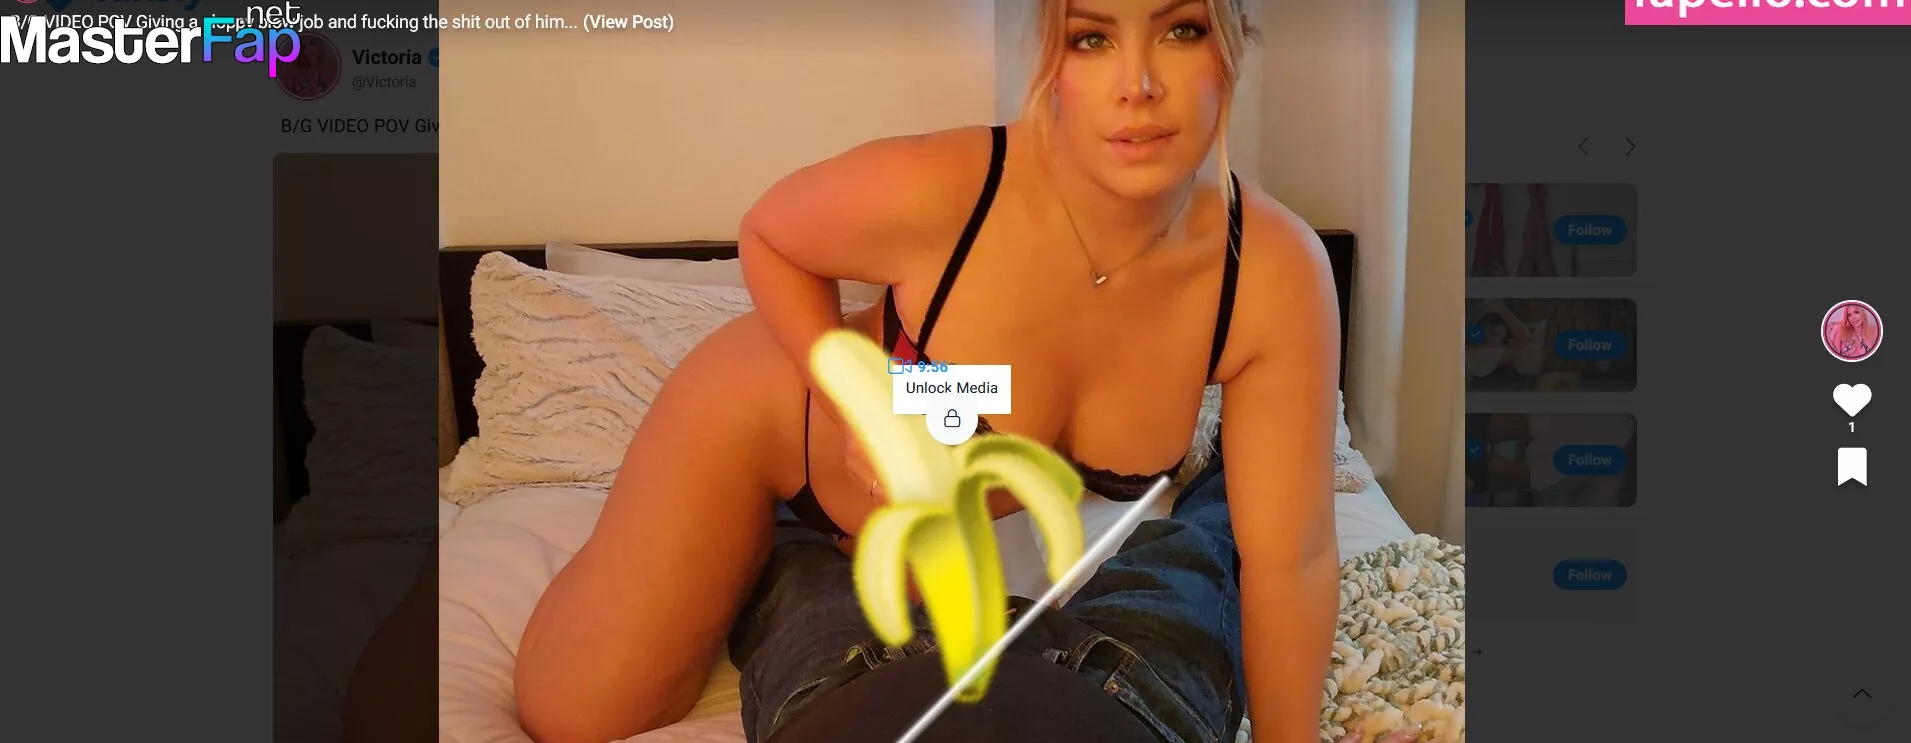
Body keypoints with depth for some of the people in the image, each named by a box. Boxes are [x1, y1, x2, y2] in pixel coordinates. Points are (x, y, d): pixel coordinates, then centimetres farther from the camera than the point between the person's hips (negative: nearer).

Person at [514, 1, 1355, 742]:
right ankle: (738, 559, 31)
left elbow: (1290, 561, -23)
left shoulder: (1277, 272, -31)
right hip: (771, 421, -3)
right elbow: (767, 237, -14)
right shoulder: (931, 190, -38)